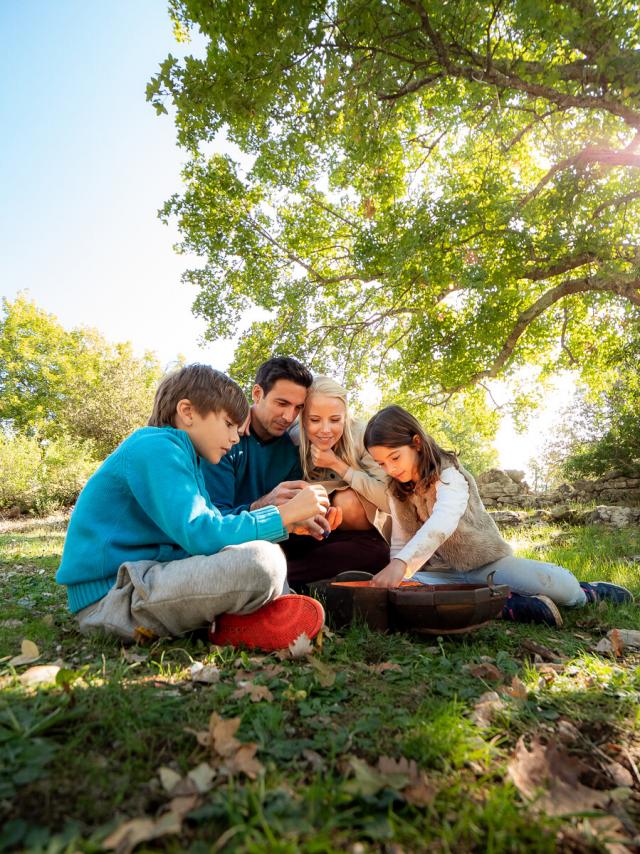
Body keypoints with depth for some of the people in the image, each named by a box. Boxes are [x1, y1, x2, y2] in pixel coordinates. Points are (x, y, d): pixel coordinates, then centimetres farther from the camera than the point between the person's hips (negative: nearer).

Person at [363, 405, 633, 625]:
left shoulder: (449, 475, -19)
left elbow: (442, 523, -41)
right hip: (444, 573, 5)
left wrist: (401, 565, -56)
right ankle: (505, 604, -26)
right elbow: (400, 544, 4)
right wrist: (395, 578, -15)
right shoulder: (397, 491, 4)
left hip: (487, 562, -4)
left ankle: (587, 592, 10)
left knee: (561, 584, -28)